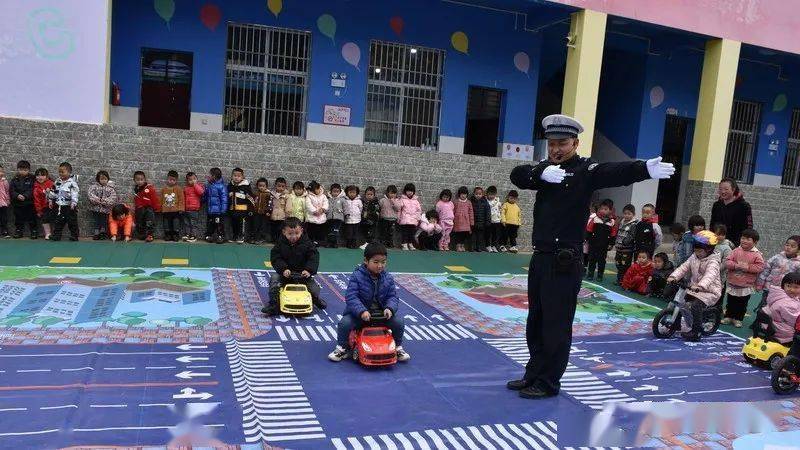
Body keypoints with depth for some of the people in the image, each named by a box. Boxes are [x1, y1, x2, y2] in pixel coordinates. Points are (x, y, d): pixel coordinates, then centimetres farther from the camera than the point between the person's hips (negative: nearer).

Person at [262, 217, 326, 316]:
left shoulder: (307, 243, -5)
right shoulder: (280, 243, -5)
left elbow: (314, 257, -9)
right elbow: (275, 258, -10)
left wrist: (309, 270, -25)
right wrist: (283, 269, -26)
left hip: (302, 273, 0)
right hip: (285, 273, 1)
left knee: (314, 289, -14)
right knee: (274, 278, -26)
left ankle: (315, 299, 25)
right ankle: (273, 304, -19)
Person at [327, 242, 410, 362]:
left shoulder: (388, 278, 0)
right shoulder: (357, 276, -13)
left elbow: (393, 297, 0)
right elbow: (351, 297, -19)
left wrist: (389, 308, -23)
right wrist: (362, 311, -33)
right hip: (359, 313, -3)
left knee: (399, 322, -15)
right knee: (344, 323, -27)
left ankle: (397, 348, 11)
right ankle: (342, 348, 1)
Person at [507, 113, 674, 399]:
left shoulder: (586, 170, -7)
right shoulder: (546, 169, 11)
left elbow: (618, 172, -25)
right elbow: (517, 175, -4)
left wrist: (646, 168, -45)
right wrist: (541, 173, -23)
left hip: (565, 262, -7)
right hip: (539, 258, 7)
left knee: (556, 326, 1)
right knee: (535, 323, 17)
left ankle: (549, 383, 15)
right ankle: (533, 375, 31)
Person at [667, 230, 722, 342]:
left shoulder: (713, 261, -17)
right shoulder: (694, 257, 7)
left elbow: (710, 275, -35)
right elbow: (684, 267, 2)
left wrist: (701, 286, -53)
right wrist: (674, 277, -16)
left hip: (710, 291, -8)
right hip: (694, 289, 8)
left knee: (695, 306, -27)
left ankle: (696, 332, -14)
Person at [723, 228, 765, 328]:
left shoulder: (757, 254, -9)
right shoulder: (736, 251, -3)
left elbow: (760, 267, -14)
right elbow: (727, 262, -7)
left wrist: (747, 267, -23)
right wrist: (736, 265, -24)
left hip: (746, 286, -2)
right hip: (732, 283, 2)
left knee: (742, 304, 12)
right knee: (731, 302, 15)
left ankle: (738, 319, 27)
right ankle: (728, 316, 31)